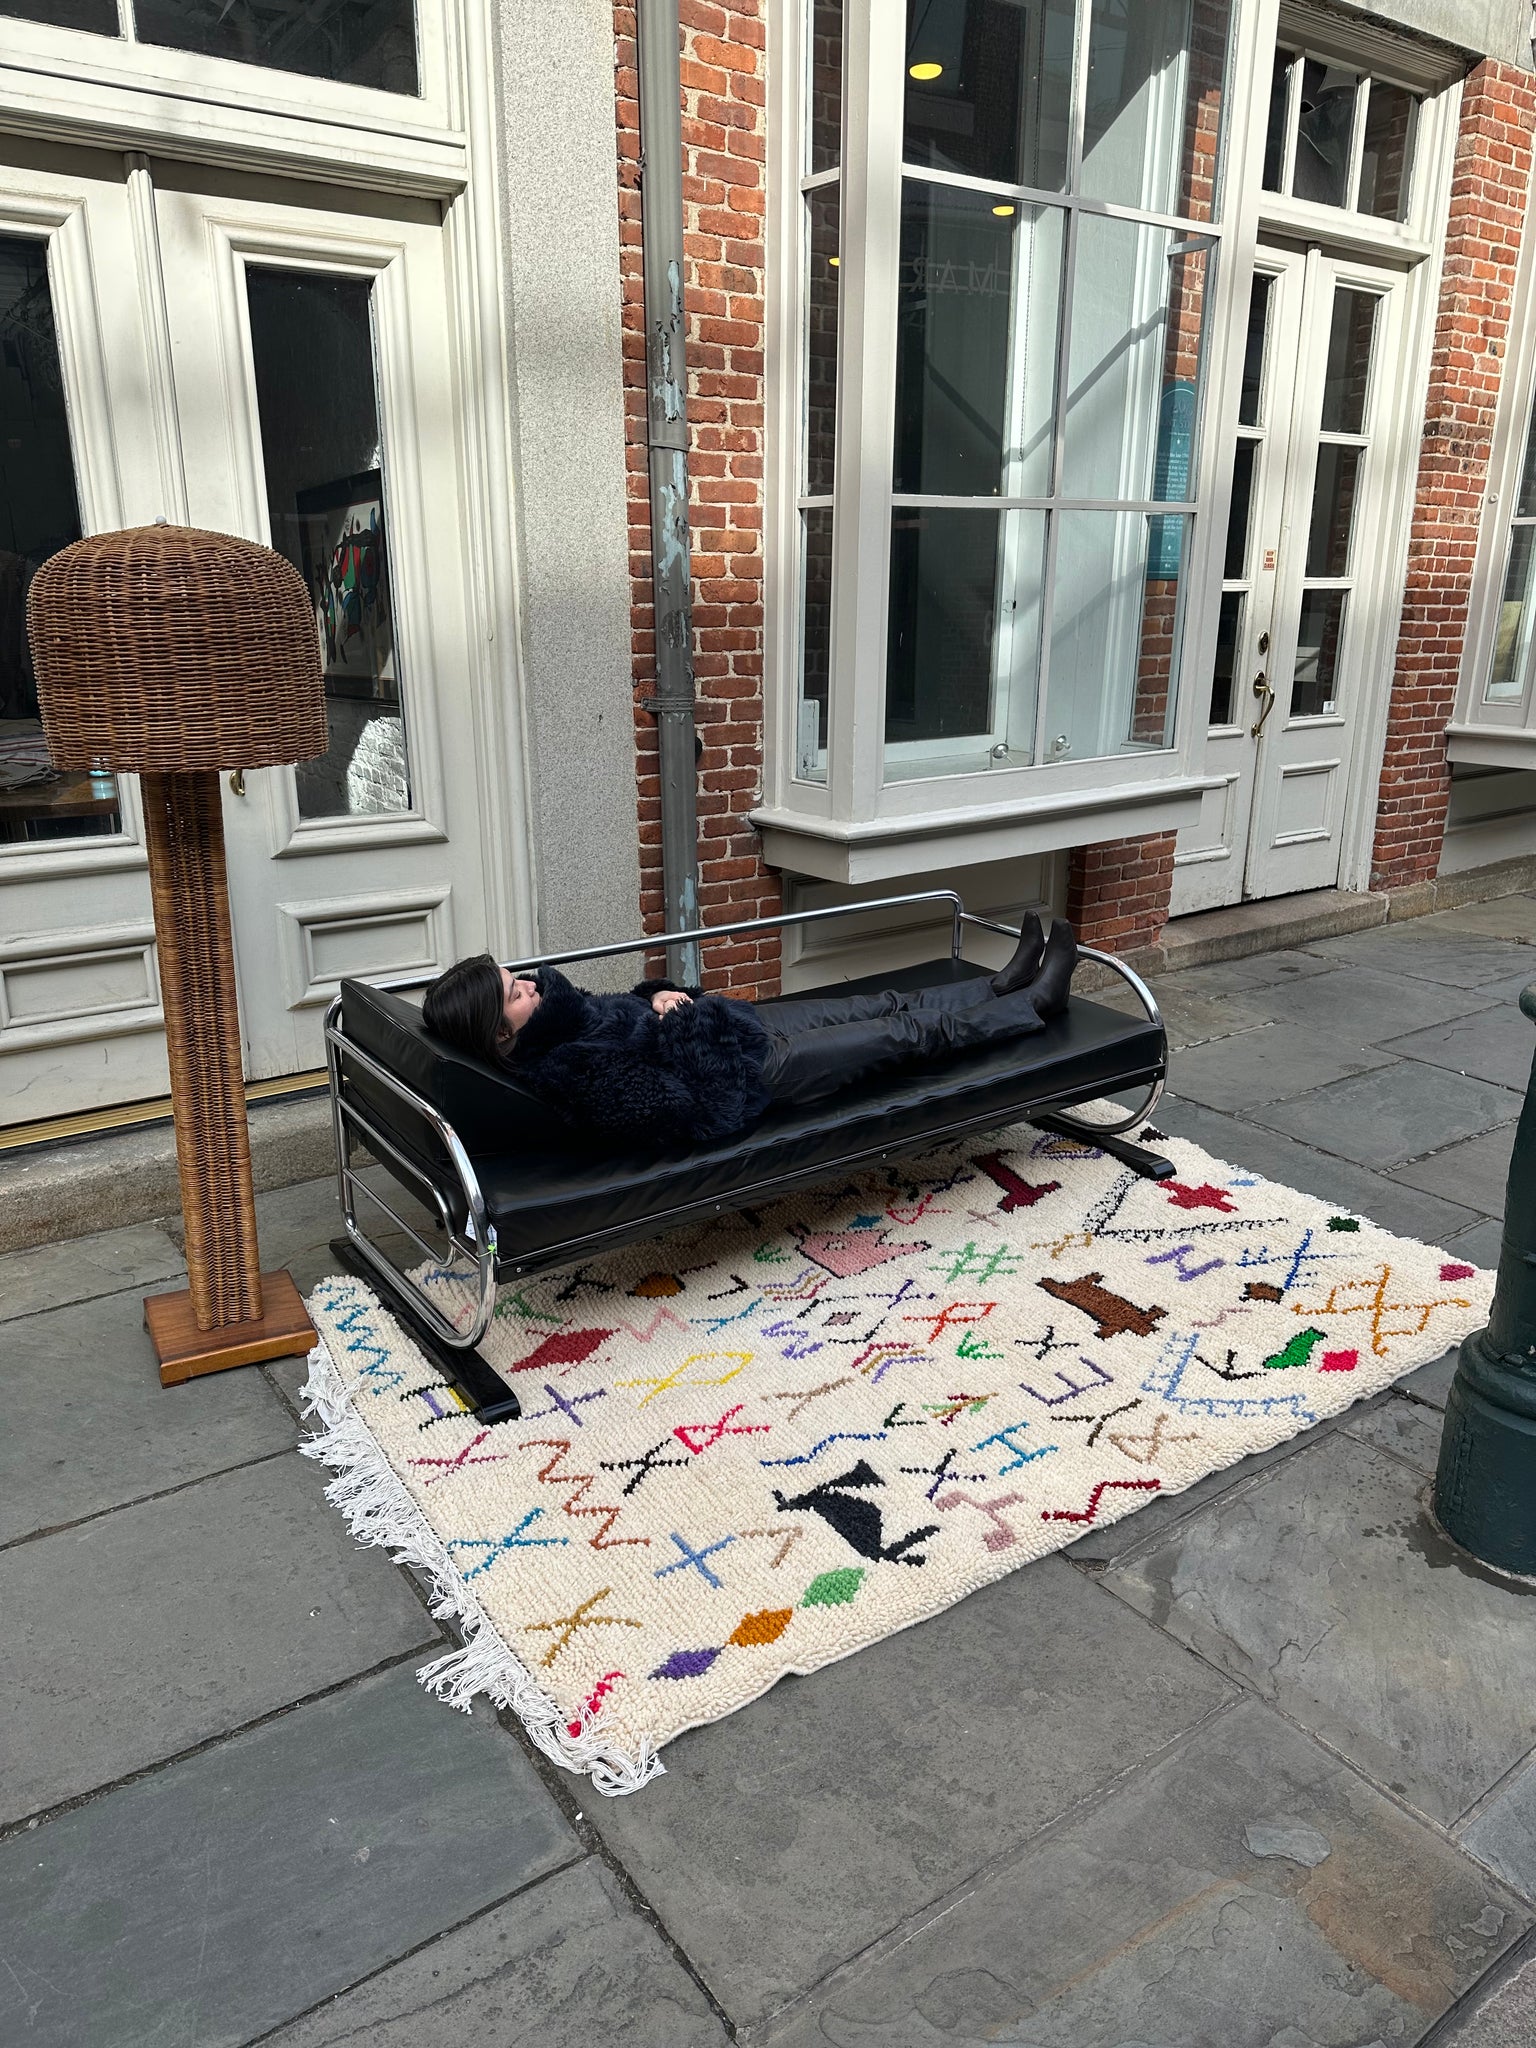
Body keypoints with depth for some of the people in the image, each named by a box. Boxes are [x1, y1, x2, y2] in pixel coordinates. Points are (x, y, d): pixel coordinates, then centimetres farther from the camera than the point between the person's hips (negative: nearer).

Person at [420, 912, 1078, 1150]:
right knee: (908, 1033, 7)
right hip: (759, 1072, -8)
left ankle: (1006, 985, 41)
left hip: (744, 1024, 8)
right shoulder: (572, 1077, -32)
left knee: (889, 1003, 19)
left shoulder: (555, 1024, -5)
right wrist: (684, 1024, -22)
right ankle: (1037, 1003, 29)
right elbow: (708, 1114, -33)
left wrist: (656, 994, -6)